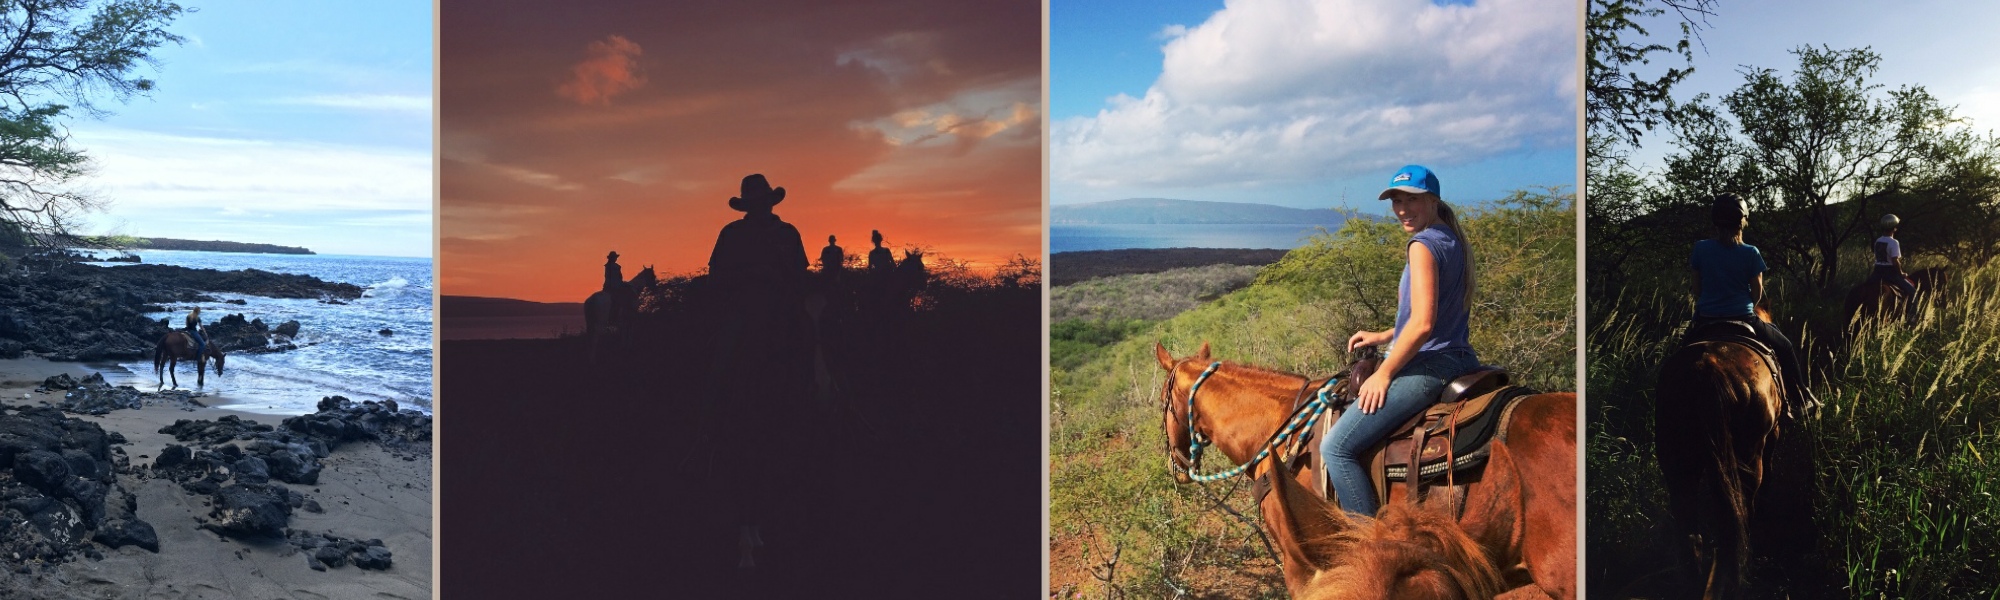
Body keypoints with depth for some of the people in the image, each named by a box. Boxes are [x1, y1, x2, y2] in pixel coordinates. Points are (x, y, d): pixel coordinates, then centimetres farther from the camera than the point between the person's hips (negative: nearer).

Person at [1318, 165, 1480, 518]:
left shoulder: (1424, 245, -15)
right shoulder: (1454, 241, 15)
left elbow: (1423, 324, -22)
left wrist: (1384, 373, -13)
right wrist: (1383, 337, 22)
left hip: (1430, 367, -11)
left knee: (1336, 447, -11)